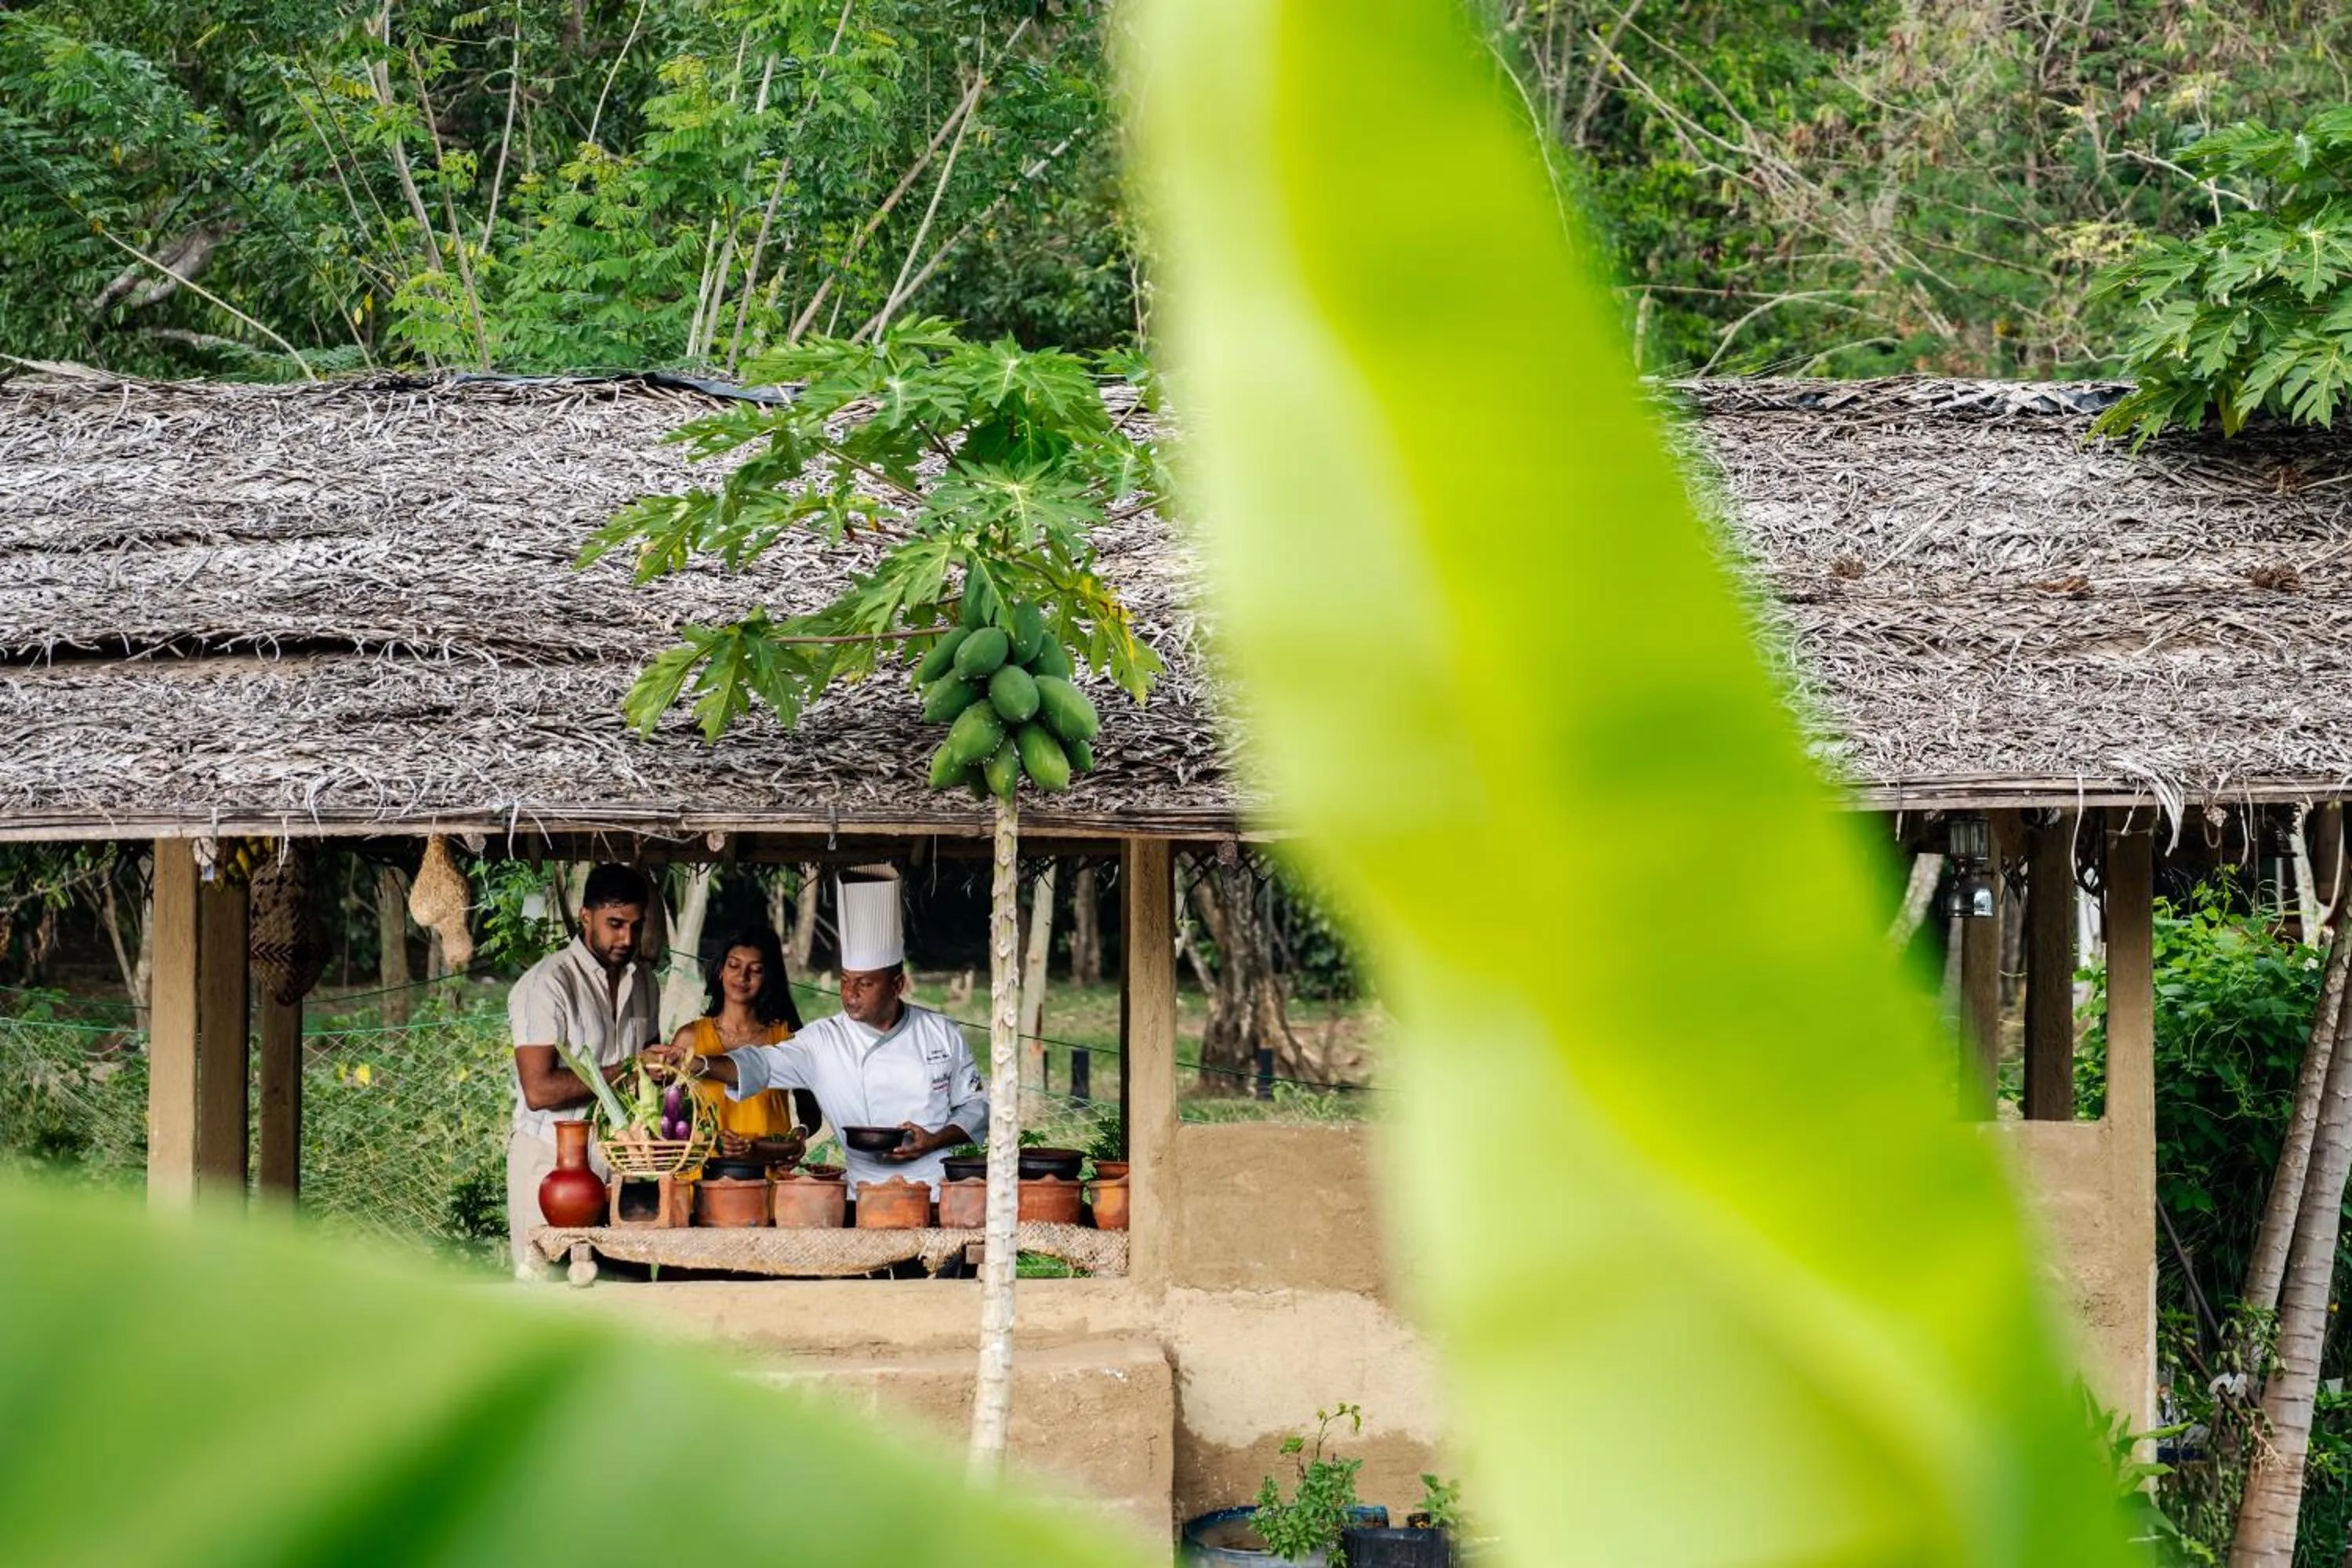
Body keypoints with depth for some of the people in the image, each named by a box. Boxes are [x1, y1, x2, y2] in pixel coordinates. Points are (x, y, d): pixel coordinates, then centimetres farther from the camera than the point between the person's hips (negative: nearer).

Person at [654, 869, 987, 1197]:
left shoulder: (944, 1035, 6)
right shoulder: (824, 1041, 2)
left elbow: (976, 1107, 12)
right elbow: (761, 1065, -11)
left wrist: (935, 1141, -7)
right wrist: (698, 1063, -29)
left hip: (940, 1193, 0)